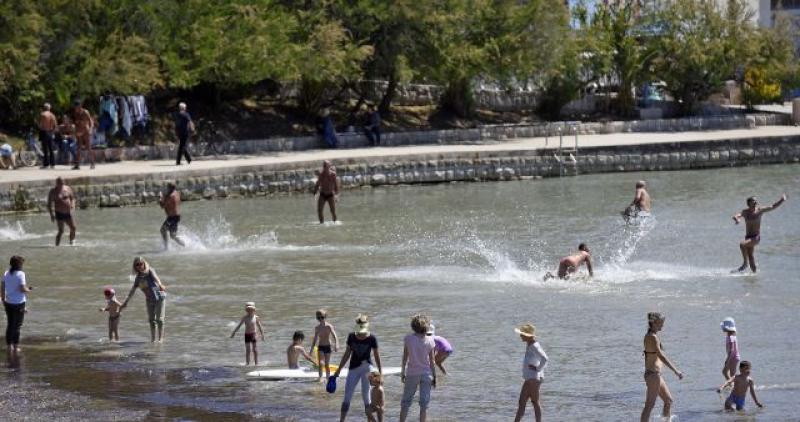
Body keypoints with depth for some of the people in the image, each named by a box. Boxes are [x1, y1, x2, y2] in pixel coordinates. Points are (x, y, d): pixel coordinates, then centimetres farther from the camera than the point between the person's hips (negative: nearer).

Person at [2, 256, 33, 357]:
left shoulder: (6, 274, 2)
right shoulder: (20, 274, -15)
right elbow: (22, 289, -21)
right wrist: (29, 290, 0)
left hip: (8, 303, 5)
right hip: (19, 303, -5)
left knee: (9, 325, 14)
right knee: (17, 326, 6)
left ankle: (9, 347, 15)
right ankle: (15, 348, 13)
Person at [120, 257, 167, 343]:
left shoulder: (150, 271, -5)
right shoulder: (138, 278, 8)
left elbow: (155, 277, -26)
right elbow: (132, 291, 14)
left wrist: (160, 285, -48)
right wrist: (125, 303, 16)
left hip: (159, 297, -5)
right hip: (150, 300, 5)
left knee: (159, 319, -7)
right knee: (151, 320, 4)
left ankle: (161, 338, -4)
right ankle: (152, 339, 10)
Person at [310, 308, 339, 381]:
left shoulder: (329, 326, -8)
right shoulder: (317, 328, 4)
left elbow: (335, 336, -17)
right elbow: (315, 339, 15)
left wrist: (336, 345, -32)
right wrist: (312, 350, 18)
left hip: (327, 347, -2)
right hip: (320, 347, 2)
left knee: (327, 364, 4)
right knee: (321, 363, -16)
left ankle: (328, 378, 16)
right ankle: (321, 377, -17)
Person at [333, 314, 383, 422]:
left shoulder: (371, 339, -9)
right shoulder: (351, 337, -1)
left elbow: (376, 356, -1)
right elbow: (347, 354, 9)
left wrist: (380, 372, 0)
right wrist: (338, 370, 11)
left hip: (367, 368, -3)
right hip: (353, 368, 3)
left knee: (366, 396, -3)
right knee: (347, 397, 2)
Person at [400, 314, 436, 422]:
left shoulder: (408, 339, -8)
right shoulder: (430, 341, -5)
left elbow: (405, 358, -3)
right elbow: (432, 361, -3)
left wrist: (402, 373, 8)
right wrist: (434, 376, 5)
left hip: (412, 374, 0)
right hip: (426, 373, 0)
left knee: (406, 401, 12)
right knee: (424, 403, 5)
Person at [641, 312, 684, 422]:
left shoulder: (649, 336, 13)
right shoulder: (653, 337, -17)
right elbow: (661, 356, -24)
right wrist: (676, 371, -25)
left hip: (656, 374, 10)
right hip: (653, 374, -10)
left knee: (669, 400, 18)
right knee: (649, 405, -8)